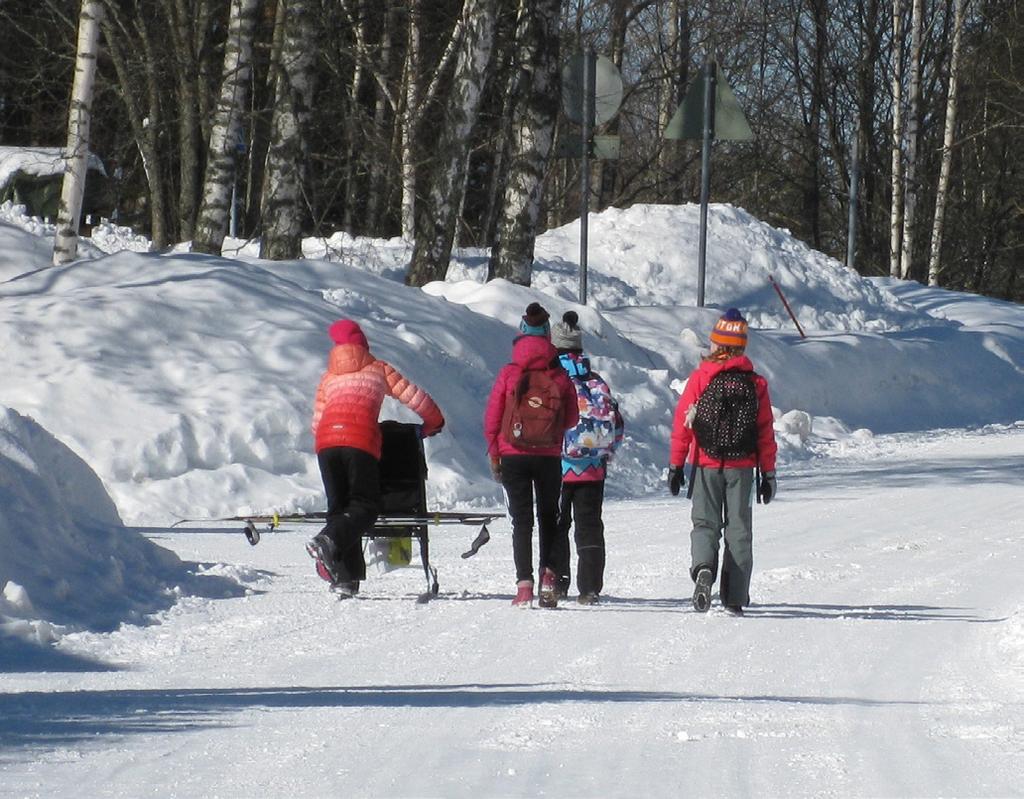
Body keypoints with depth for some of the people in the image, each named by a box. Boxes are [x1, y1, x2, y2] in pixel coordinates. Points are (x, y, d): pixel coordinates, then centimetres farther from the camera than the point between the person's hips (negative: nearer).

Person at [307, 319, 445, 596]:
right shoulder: (378, 370, 18)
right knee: (365, 506, -3)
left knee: (339, 507, 8)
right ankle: (329, 541, -33)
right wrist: (434, 422, 32)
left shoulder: (328, 377, 27)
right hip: (361, 440, -4)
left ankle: (345, 577, -4)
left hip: (326, 439, 4)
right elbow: (413, 396, 15)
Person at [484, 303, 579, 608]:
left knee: (521, 520, 4)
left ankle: (524, 584, -6)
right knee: (548, 516, 17)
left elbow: (492, 417, -2)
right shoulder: (560, 376, -3)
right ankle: (548, 576, 3)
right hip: (550, 457, 1)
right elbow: (571, 419, 4)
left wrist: (494, 455, 7)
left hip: (514, 456, -1)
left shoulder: (508, 374, -5)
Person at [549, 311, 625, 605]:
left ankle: (557, 583, 8)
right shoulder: (597, 382, 6)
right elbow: (616, 426, 9)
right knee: (590, 527, 6)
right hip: (593, 469, 3)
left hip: (558, 467, -3)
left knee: (555, 526, 8)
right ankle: (590, 588, 1)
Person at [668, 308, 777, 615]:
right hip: (742, 466, 1)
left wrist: (675, 465, 2)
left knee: (705, 523, 6)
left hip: (707, 465, -1)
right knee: (739, 529, 8)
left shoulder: (700, 378, -4)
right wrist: (768, 474, 9)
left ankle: (703, 568, -23)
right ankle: (735, 598, 7)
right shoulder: (755, 383, 0)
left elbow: (682, 423, -5)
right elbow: (766, 431, 3)